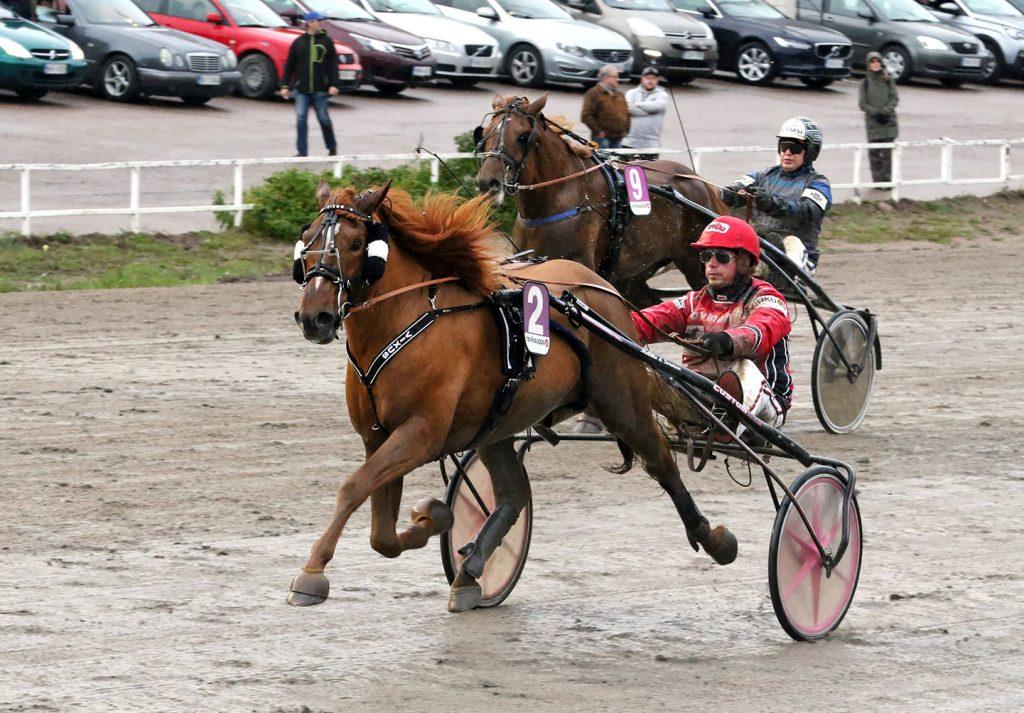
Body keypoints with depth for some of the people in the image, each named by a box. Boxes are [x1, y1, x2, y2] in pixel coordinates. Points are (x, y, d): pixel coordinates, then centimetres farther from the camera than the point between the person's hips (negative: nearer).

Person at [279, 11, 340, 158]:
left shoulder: (326, 41, 4)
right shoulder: (298, 42, 6)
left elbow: (333, 64, 1)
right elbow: (289, 65, 9)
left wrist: (333, 84, -8)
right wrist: (285, 85, 4)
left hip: (320, 89, -1)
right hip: (302, 89, 1)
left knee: (324, 118, 5)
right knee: (301, 119, -5)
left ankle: (332, 147, 24)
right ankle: (302, 151, -1)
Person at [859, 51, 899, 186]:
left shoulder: (888, 80, 6)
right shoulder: (865, 83, 4)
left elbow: (895, 98, 2)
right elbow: (863, 104, 1)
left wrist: (885, 111, -13)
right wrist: (875, 113, -12)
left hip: (888, 121, 0)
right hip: (873, 123, 0)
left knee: (887, 152, -3)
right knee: (874, 152, -1)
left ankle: (887, 178, 2)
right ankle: (877, 179, 5)